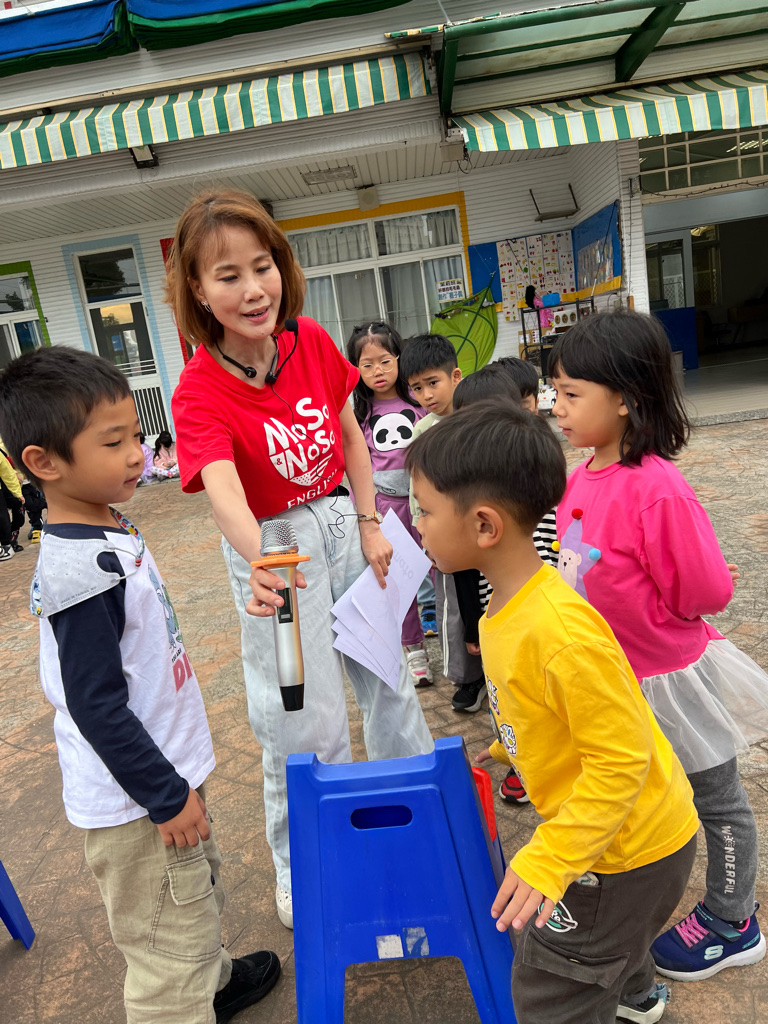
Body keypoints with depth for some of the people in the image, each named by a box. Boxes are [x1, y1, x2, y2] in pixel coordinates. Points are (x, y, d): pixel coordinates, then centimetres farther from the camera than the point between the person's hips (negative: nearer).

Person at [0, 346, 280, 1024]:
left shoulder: (112, 532, 1)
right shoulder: (80, 570, -28)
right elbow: (96, 706, -26)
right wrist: (167, 796, -18)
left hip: (167, 769, 10)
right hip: (137, 802, -10)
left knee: (201, 892, 31)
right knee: (168, 955, 9)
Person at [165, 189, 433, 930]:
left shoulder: (312, 342, -8)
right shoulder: (199, 392, -22)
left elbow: (350, 435, 3)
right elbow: (223, 491, -38)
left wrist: (369, 524, 0)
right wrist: (262, 564, -57)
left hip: (345, 521, 5)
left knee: (387, 673, 19)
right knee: (303, 718, 4)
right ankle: (301, 866, 31)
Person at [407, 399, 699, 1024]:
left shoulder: (562, 634, -37)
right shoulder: (510, 604, -8)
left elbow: (622, 758, -29)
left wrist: (547, 860, -27)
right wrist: (506, 748, 22)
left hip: (626, 848, -8)